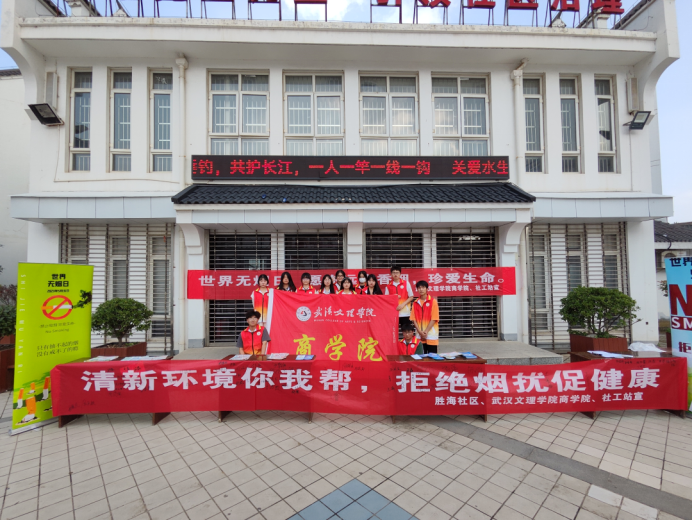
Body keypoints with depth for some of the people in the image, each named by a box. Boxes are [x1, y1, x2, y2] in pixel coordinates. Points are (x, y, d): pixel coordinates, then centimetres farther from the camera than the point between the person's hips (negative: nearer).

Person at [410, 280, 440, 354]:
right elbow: (414, 319, 3)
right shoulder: (415, 303, 6)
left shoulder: (433, 301, -4)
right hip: (419, 335, 3)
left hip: (431, 335, -3)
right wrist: (420, 332, -9)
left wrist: (426, 331, -12)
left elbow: (434, 319, -8)